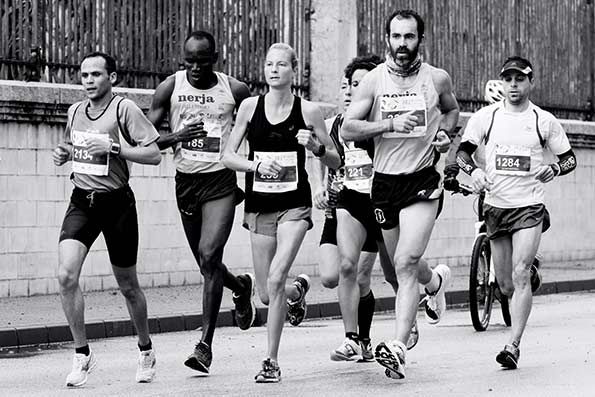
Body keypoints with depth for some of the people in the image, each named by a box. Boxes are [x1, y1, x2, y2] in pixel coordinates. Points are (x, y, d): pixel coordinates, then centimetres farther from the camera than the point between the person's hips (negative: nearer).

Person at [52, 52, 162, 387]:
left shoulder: (124, 109, -9)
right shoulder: (75, 111, 9)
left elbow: (154, 154, -14)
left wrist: (112, 147, -23)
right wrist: (64, 155, 5)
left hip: (117, 202, -4)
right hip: (81, 202, 4)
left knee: (128, 286, 8)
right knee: (66, 275, -15)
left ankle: (146, 350, 31)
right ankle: (82, 354, -3)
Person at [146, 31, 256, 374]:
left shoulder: (235, 90, -2)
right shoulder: (170, 88, -1)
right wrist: (175, 137, -21)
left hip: (222, 181, -3)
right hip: (186, 181, 3)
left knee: (209, 256, -18)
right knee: (207, 264, 13)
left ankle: (206, 344, -14)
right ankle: (241, 287, 48)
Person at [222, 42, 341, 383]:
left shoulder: (308, 111, -1)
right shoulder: (250, 106, 2)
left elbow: (335, 162, 6)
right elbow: (228, 156, 4)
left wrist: (316, 147, -15)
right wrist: (256, 165, -14)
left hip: (294, 205, -3)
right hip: (259, 205, 3)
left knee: (275, 281, -19)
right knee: (267, 294, 7)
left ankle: (273, 361, -7)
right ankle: (299, 290, 45)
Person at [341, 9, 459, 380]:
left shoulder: (437, 79, 0)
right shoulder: (374, 81, -2)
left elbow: (452, 109, 22)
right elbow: (347, 129, -9)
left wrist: (444, 132, 1)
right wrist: (391, 124, -21)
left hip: (423, 181, -2)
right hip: (385, 182, 3)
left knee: (406, 262, -18)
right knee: (404, 264, 17)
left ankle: (399, 347, -22)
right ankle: (436, 280, 53)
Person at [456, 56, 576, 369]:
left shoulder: (544, 121, 2)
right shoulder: (486, 117, 4)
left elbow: (569, 158, 10)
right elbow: (462, 151, 10)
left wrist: (554, 170, -12)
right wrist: (474, 171, -11)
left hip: (529, 207, -3)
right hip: (496, 207, 3)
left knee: (520, 275, -18)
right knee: (506, 285, 7)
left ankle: (513, 346, -19)